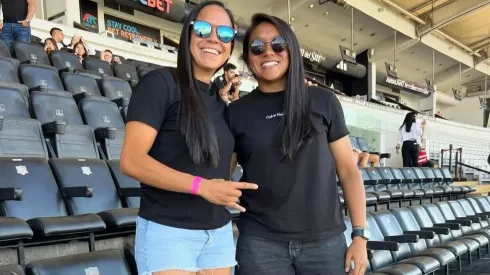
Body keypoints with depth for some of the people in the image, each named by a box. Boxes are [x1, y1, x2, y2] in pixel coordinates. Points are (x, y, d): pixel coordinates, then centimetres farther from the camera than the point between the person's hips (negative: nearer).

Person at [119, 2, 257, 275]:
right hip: (167, 231, -6)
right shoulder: (161, 82, -8)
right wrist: (200, 185, -23)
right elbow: (132, 160, -17)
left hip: (219, 233, 7)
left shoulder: (221, 103, 11)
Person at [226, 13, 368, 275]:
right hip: (260, 243, 0)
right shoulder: (236, 112, 4)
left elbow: (348, 170, 4)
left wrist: (360, 235, -1)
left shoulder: (323, 101, 3)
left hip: (325, 241, 1)